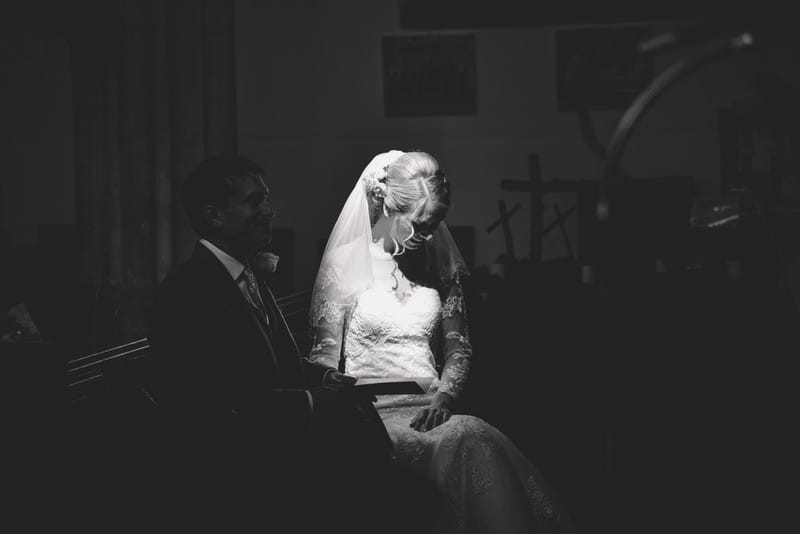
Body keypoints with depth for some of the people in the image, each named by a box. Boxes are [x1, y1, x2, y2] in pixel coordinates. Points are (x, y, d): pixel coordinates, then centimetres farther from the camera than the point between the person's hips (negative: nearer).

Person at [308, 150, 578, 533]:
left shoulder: (440, 262, 15)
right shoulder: (345, 264, 3)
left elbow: (458, 347, 14)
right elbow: (326, 356, 2)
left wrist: (443, 397, -7)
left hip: (431, 411, 4)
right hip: (376, 413, -3)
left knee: (478, 440, -34)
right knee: (470, 440, -34)